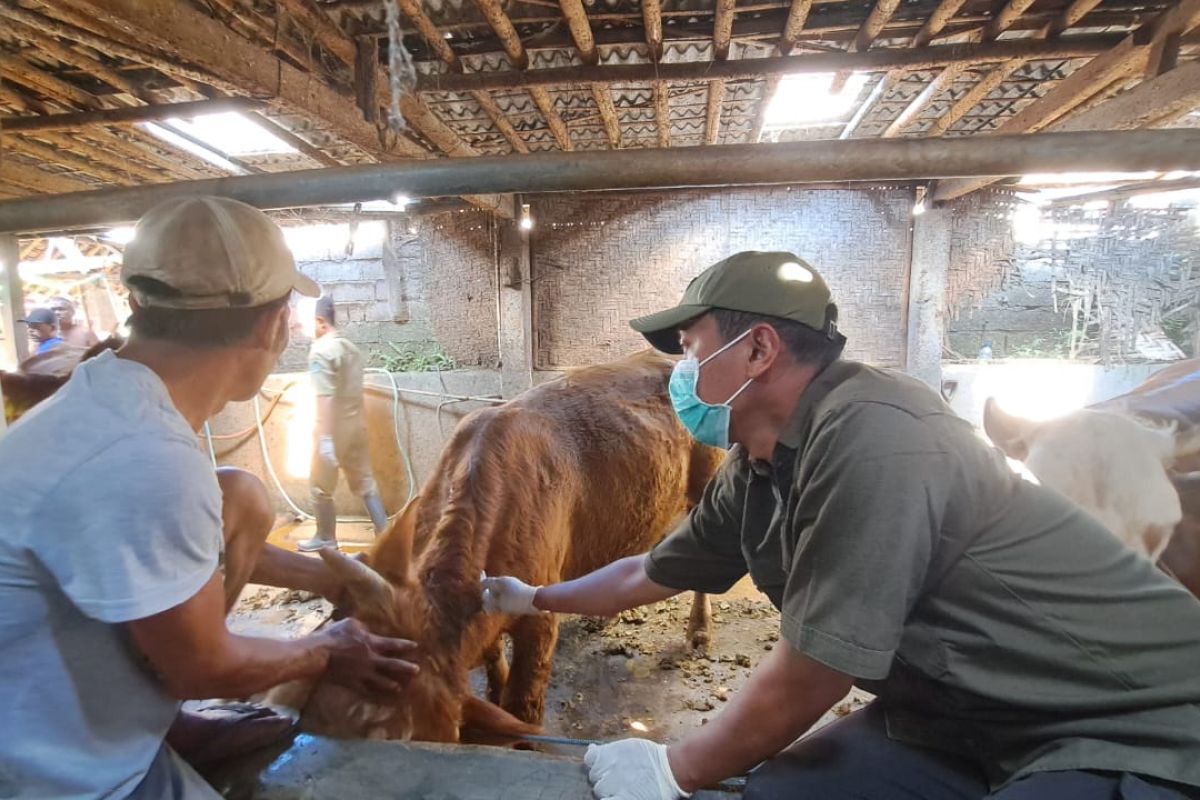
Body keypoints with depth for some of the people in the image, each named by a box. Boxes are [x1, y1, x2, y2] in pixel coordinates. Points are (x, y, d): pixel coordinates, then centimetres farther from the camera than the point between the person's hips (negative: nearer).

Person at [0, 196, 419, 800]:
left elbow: (200, 541, 10)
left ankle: (168, 708, 11)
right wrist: (325, 654, -2)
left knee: (243, 498, 1)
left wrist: (328, 578, 16)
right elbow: (202, 670, -21)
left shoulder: (110, 395, -6)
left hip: (75, 711, 8)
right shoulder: (143, 464, -35)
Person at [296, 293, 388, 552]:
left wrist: (325, 438, -27)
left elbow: (325, 397, -24)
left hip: (334, 429, -8)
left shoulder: (320, 351, -16)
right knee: (364, 482, 12)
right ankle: (384, 533, 13)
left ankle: (326, 538, 23)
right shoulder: (350, 347, 11)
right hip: (356, 424, 8)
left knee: (321, 487, 10)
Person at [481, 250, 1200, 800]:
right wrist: (535, 600, 26)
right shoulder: (753, 473, -3)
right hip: (972, 721, 7)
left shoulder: (867, 435, -29)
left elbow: (811, 676, -24)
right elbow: (651, 573, 12)